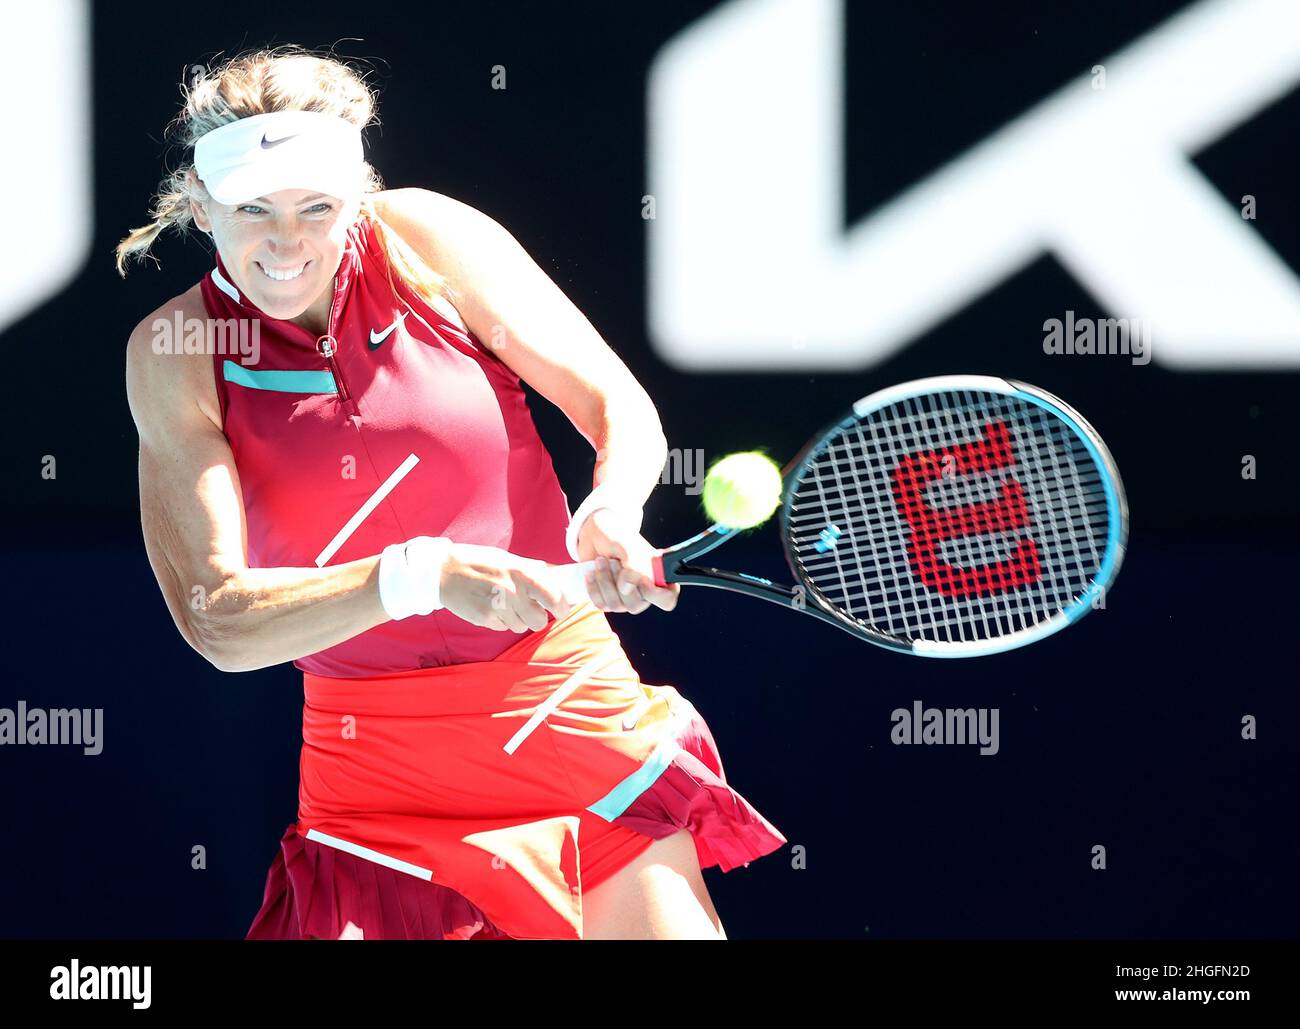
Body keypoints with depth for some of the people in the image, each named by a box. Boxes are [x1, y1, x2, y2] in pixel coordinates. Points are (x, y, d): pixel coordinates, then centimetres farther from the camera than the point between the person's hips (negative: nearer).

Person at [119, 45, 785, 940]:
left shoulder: (426, 239, -6)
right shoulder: (173, 353, -7)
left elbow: (623, 409, -4)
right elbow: (214, 618, -15)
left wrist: (612, 516, -26)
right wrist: (420, 574, -28)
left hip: (572, 708, 0)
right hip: (373, 758, 0)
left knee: (668, 926, -4)